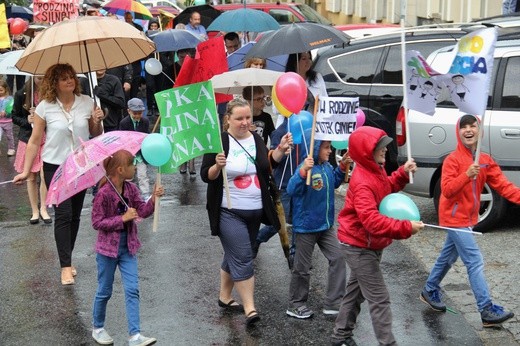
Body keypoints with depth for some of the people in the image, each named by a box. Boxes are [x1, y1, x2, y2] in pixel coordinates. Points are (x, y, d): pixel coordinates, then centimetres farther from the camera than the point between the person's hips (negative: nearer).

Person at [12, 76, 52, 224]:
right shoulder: (21, 94, -4)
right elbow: (15, 117, 5)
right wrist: (27, 120, -14)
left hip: (46, 141, -1)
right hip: (28, 140, 1)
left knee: (45, 176, -8)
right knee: (31, 178, 8)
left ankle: (43, 209, 10)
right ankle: (35, 211, 19)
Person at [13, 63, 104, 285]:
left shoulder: (87, 103, -2)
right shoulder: (45, 107, -8)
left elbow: (95, 136, 11)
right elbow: (34, 141, -3)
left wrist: (97, 122, -11)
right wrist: (26, 171, -5)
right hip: (55, 167, -3)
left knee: (75, 215, 10)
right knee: (63, 214, -8)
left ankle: (67, 259, 26)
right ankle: (66, 267, -4)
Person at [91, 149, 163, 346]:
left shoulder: (130, 189, 0)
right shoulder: (104, 193, -19)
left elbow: (143, 211, -1)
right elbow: (97, 223, -18)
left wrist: (153, 199, -19)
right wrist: (123, 218, -24)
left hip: (128, 247, 5)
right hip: (108, 248, -5)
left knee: (132, 290, -1)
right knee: (105, 291, 9)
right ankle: (98, 328, 31)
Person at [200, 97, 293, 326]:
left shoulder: (256, 139, 6)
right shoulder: (219, 141, -11)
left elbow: (267, 164, 15)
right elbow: (206, 176, -10)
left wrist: (280, 150, -1)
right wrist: (218, 166, -30)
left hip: (254, 211, 6)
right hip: (229, 212, -6)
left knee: (234, 255, 17)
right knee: (243, 259, -10)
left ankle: (224, 297, 33)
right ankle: (249, 309, -7)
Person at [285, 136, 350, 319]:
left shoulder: (327, 167, 2)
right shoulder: (306, 168, -22)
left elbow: (334, 182, 21)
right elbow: (291, 189, -35)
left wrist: (342, 166, 6)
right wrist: (303, 170, -49)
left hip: (326, 225, 7)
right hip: (306, 227, -7)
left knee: (338, 258, 4)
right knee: (302, 267, 7)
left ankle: (333, 303, 13)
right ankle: (296, 305, 24)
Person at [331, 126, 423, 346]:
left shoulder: (376, 170, 3)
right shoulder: (362, 183, -29)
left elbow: (386, 188, 21)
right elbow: (372, 220, -37)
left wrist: (403, 173, 3)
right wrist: (406, 228, -39)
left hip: (369, 244, 10)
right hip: (359, 246, -10)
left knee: (356, 291, 21)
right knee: (379, 298, -7)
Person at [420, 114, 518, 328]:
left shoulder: (485, 160, 4)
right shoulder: (452, 160, -14)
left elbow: (502, 185, -4)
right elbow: (447, 190, -21)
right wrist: (467, 175, -34)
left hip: (467, 218, 7)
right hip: (455, 218, -7)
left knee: (448, 257, 21)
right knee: (475, 262, -10)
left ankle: (429, 292, 38)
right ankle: (487, 311, -8)